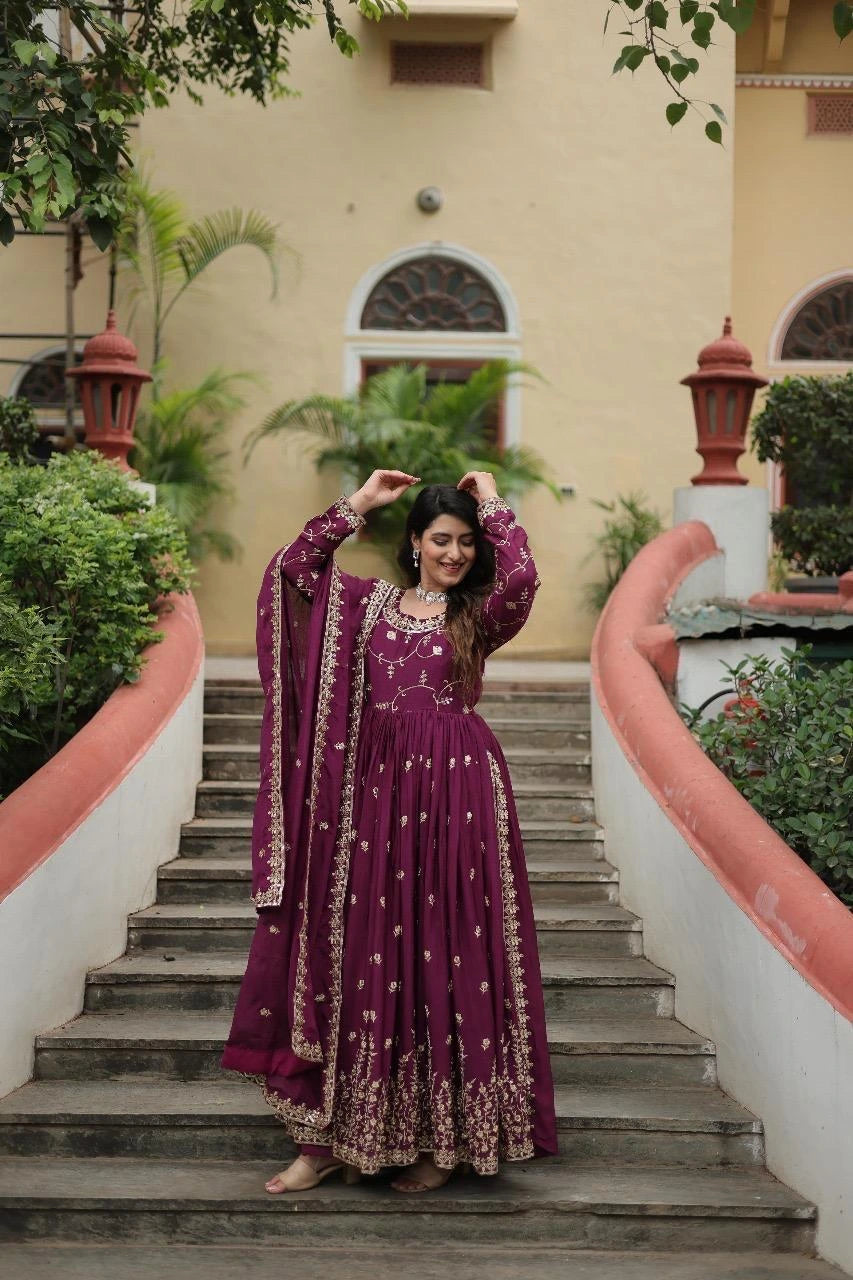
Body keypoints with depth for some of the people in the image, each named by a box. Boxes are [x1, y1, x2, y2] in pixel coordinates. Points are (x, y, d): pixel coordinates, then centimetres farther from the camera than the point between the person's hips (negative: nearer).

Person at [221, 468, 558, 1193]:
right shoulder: (369, 603, 15)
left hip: (454, 793, -3)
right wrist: (360, 504, 7)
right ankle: (333, 1135, 10)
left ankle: (444, 1137, 8)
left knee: (443, 950, -2)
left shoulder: (481, 616, 6)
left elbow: (522, 577, -15)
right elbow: (293, 568, 5)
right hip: (374, 791, 3)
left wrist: (492, 504, -1)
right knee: (358, 948, 3)